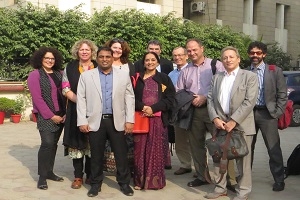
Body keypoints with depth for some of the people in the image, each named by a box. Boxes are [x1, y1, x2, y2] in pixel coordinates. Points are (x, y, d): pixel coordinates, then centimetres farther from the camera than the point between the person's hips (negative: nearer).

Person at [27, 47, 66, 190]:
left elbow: (64, 94, 10)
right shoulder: (35, 75, -5)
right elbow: (37, 98, -12)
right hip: (45, 116, -5)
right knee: (47, 143, -13)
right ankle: (42, 176, -4)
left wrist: (65, 113, -2)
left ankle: (49, 172, 19)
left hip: (60, 115, 5)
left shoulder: (58, 74, 11)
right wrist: (51, 116, -14)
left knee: (54, 144, 8)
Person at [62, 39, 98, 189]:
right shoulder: (70, 67, 6)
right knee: (77, 142, 1)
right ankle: (78, 176, 9)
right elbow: (66, 89, 1)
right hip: (76, 111, 0)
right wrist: (79, 100, -13)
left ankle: (90, 174, 15)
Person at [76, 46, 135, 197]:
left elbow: (129, 98, 4)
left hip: (117, 121, 1)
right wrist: (82, 121, -4)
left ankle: (124, 183, 21)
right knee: (96, 155, 8)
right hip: (95, 121, 0)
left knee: (121, 154, 6)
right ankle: (95, 183, 23)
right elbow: (81, 99, 2)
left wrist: (129, 120, -2)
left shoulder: (124, 76, 6)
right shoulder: (86, 76, 4)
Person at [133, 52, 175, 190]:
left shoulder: (164, 78, 7)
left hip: (158, 118, -1)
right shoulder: (137, 78, 10)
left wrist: (153, 108, -13)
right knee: (140, 149, 1)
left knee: (156, 149, 0)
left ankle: (155, 180, 9)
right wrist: (142, 107, -14)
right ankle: (140, 180, 9)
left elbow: (170, 98, -1)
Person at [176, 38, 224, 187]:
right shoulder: (185, 70, 15)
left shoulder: (215, 65, -1)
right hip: (194, 111, 5)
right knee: (196, 144, 12)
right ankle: (201, 176, 25)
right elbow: (179, 91, 15)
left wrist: (205, 98, -12)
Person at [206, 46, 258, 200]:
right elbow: (210, 99, 8)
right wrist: (215, 118, -8)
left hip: (241, 125, -4)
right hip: (220, 124, 5)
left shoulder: (249, 77, -1)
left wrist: (234, 121, -16)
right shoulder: (216, 78, 15)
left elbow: (249, 102, -10)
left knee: (243, 160, 2)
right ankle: (220, 188, 22)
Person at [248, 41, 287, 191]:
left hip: (267, 114, -2)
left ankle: (279, 180, 14)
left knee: (274, 149, 3)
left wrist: (277, 113, -7)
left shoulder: (275, 71, 1)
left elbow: (282, 94, 0)